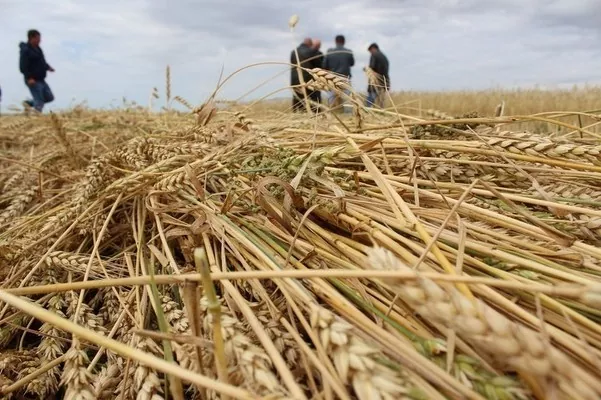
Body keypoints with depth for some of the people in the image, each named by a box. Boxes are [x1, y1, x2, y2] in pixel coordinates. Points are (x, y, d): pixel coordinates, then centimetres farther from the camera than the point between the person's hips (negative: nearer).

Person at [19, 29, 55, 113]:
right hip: (33, 81, -9)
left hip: (41, 79, 9)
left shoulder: (37, 48, 13)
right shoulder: (25, 50, -13)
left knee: (50, 97, 14)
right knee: (39, 102, -8)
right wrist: (29, 78, -26)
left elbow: (42, 62, 25)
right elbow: (23, 67, -18)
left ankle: (28, 103, 25)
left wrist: (48, 67, 7)